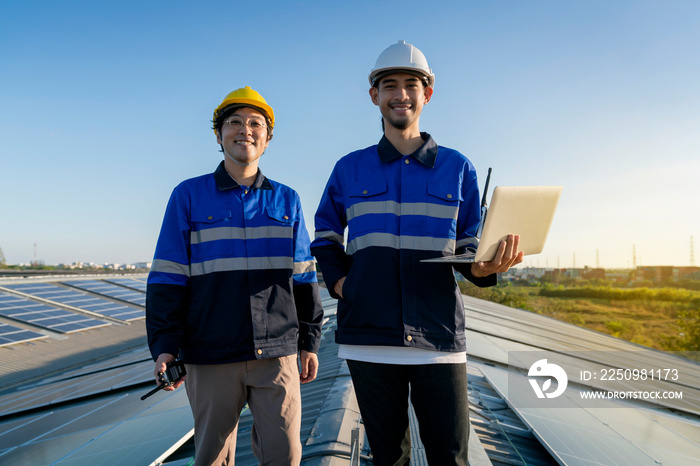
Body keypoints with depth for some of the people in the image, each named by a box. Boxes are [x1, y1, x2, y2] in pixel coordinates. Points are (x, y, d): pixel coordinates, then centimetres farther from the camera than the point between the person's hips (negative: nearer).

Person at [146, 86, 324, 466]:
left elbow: (303, 277, 10)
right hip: (211, 356, -1)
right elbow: (167, 278, 1)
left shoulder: (287, 200, 8)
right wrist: (164, 346, -6)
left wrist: (309, 340, 8)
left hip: (276, 352, 1)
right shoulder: (188, 196, 2)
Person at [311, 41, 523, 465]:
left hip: (439, 336, 0)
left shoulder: (457, 167, 8)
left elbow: (468, 244, 10)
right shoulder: (350, 168, 9)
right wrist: (337, 278, 4)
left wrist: (484, 267, -13)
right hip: (369, 338, 1)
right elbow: (326, 232, 21)